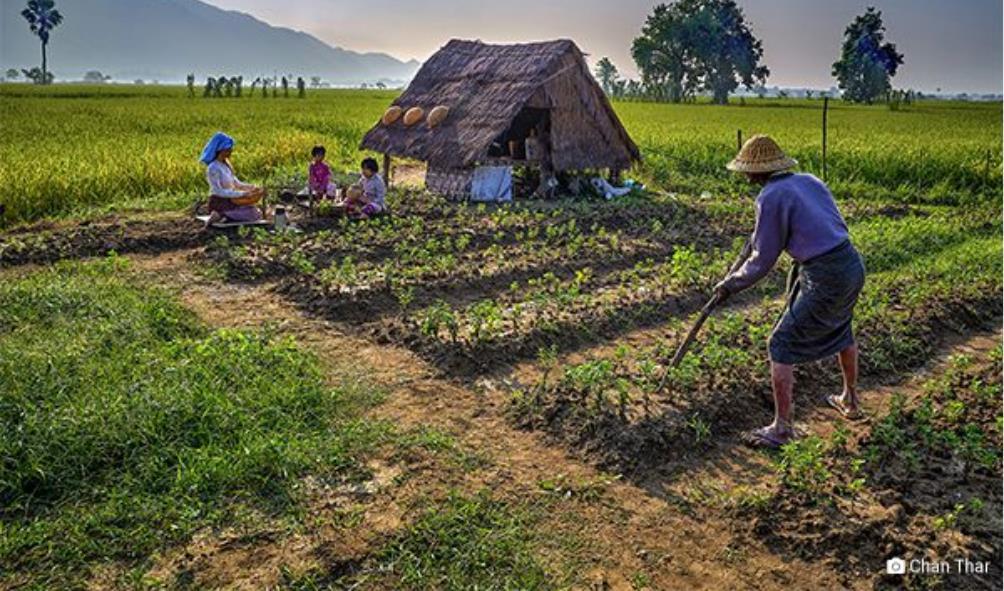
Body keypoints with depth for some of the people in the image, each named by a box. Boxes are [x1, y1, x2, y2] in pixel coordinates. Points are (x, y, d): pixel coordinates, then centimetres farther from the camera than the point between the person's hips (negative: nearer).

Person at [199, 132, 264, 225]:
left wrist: (252, 187, -2)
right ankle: (221, 215, -13)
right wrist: (242, 194, -25)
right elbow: (218, 191, -22)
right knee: (253, 214, -18)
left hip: (229, 200, 9)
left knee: (257, 212, 5)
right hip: (219, 203, -9)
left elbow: (236, 183, 14)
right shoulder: (213, 168, -17)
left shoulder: (226, 164, 10)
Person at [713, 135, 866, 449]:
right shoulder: (810, 181, 11)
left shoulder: (770, 198, -12)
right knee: (841, 330, 32)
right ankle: (850, 401, 52)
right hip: (852, 265, 9)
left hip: (826, 281, -9)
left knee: (781, 346, 5)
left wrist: (731, 284, 9)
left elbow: (763, 260, -6)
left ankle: (781, 428, 13)